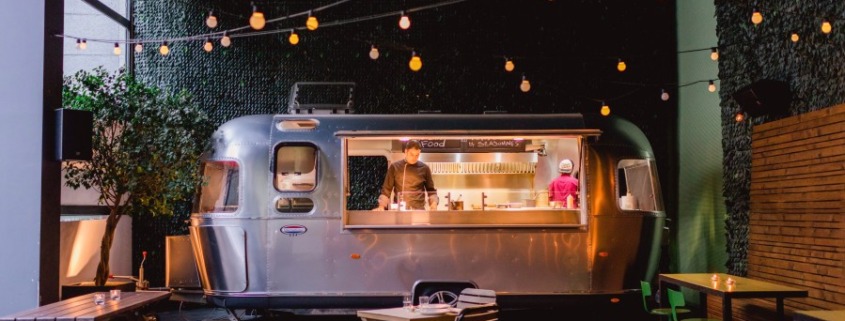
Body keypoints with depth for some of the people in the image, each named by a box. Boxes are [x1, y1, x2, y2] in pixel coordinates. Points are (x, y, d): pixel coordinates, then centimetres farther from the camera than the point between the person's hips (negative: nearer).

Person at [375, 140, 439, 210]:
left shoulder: (424, 168, 6)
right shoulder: (394, 167, 5)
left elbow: (431, 190, 13)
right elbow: (386, 190, 6)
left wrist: (434, 203, -6)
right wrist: (381, 206, -8)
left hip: (419, 210, 0)